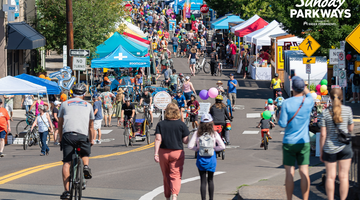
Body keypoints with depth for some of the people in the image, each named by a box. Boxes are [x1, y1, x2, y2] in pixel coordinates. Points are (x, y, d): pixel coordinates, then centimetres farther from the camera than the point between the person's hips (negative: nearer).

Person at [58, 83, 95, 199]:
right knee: (85, 153, 30)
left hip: (68, 135, -1)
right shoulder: (88, 105, 22)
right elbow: (91, 127, 25)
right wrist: (91, 140, 37)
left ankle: (66, 191, -11)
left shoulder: (65, 104, 20)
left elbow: (60, 124, 23)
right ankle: (86, 166, -1)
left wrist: (60, 138, 33)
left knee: (66, 162, -1)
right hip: (83, 136, 1)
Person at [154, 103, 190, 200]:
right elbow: (185, 141, -5)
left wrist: (156, 153, -9)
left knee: (166, 176, 15)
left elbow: (158, 139, -8)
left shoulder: (160, 124, -1)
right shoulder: (181, 124, -5)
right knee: (176, 176, -3)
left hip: (163, 152, 2)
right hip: (177, 152, -2)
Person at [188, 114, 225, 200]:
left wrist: (197, 148, 6)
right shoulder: (214, 134, -7)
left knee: (203, 181, 5)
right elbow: (222, 146, -9)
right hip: (211, 158, 1)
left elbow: (190, 146, -10)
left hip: (201, 158, -1)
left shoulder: (197, 134, -8)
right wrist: (214, 148, 4)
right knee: (210, 180, 16)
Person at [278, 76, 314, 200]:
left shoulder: (287, 103, -12)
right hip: (304, 142, 2)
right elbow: (309, 94, 22)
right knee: (304, 173, 2)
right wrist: (301, 82, 31)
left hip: (289, 142, -2)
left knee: (289, 173, 2)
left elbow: (282, 124, -11)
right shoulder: (308, 102, -4)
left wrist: (280, 117, 10)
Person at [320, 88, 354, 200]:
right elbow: (351, 129, 5)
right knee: (343, 176, 5)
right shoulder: (347, 110, -5)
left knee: (330, 177, 7)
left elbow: (323, 134, -3)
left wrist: (321, 151, 5)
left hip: (329, 149, 0)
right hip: (344, 146, 0)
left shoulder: (325, 112, -4)